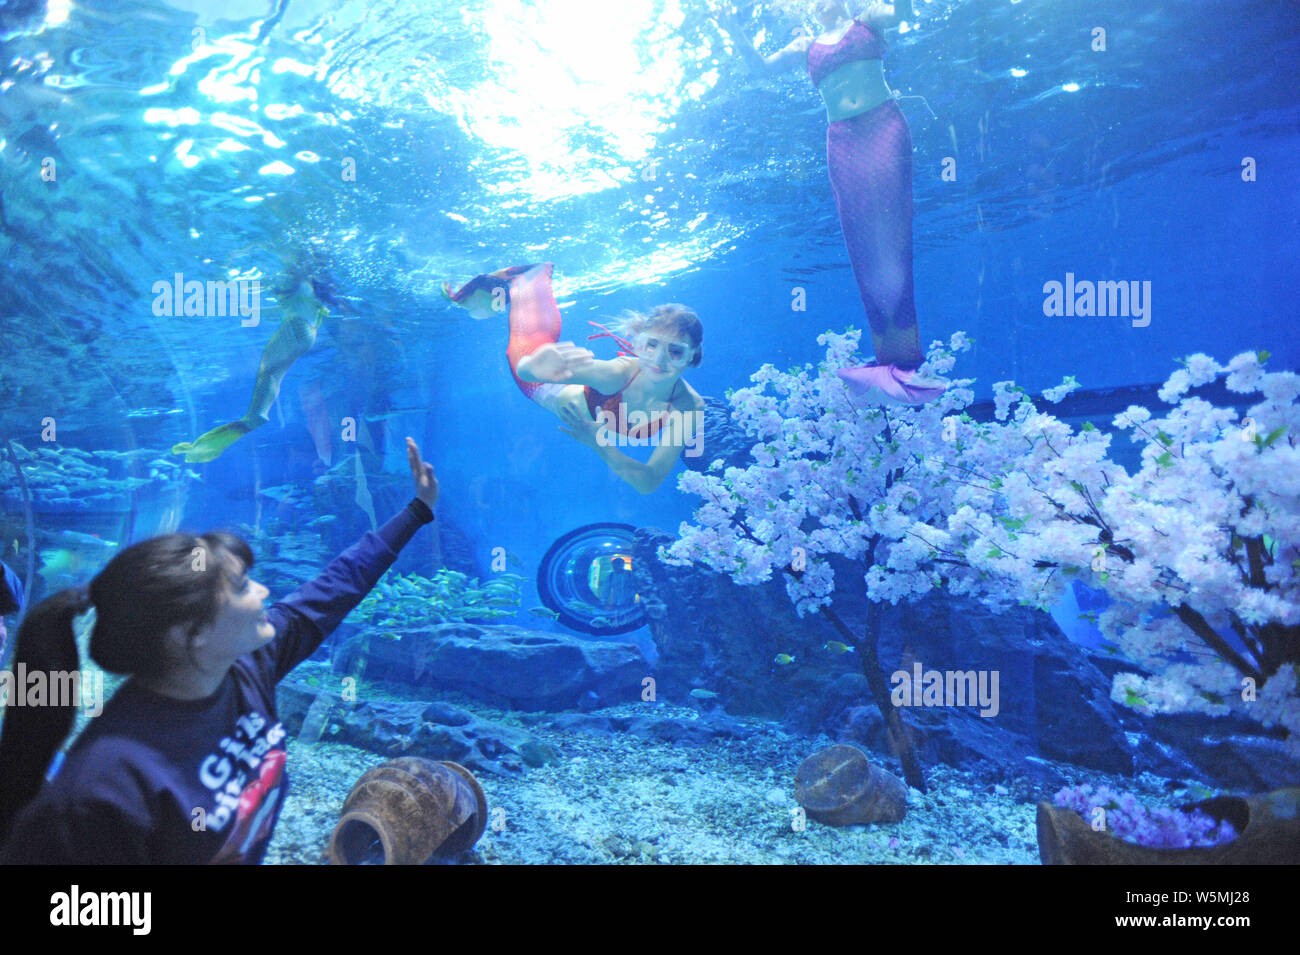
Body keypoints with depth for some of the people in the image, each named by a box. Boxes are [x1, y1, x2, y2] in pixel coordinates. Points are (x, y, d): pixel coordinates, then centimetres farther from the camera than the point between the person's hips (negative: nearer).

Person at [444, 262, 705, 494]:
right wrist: (535, 365, -83)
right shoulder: (618, 372, -46)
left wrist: (598, 443, -48)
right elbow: (524, 368, -58)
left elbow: (648, 481, -36)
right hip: (565, 395, -4)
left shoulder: (689, 408, -37)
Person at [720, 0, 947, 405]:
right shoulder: (806, 46, 21)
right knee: (862, 240, -5)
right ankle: (890, 358, -6)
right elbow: (762, 64, 13)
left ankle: (901, 355, -17)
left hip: (883, 126, -3)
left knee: (890, 229, -13)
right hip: (842, 141, 3)